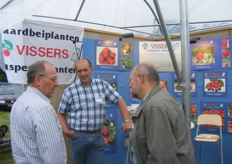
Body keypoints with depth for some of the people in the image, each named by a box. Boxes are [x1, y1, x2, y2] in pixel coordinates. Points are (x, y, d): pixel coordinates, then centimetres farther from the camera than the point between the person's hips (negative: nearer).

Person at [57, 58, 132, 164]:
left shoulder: (102, 85, -1)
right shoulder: (69, 91, -3)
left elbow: (119, 101, 2)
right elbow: (61, 114, 5)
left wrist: (127, 121, -7)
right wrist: (65, 130, -9)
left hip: (96, 135, 1)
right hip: (77, 136, 0)